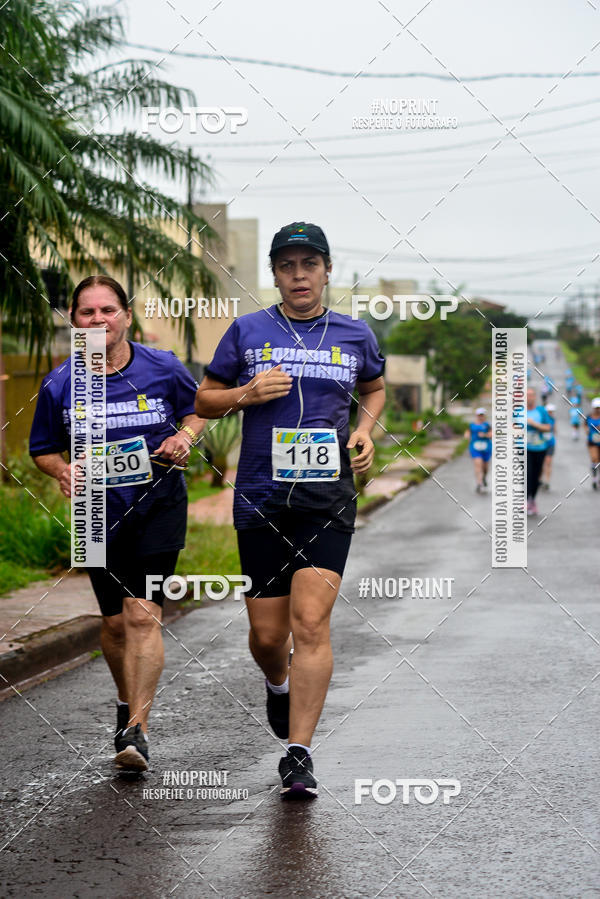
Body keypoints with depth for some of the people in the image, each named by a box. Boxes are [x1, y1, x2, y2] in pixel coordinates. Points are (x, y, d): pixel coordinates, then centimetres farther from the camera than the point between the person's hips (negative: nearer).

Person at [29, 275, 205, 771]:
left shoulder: (163, 368, -5)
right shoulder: (60, 385, -3)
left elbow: (198, 407, 13)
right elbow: (44, 449, 9)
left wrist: (185, 437, -8)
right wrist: (63, 470, -13)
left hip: (159, 504, -2)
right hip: (99, 511, 2)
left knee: (143, 614, -14)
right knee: (115, 621, 11)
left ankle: (137, 730, -15)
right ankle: (128, 702, 39)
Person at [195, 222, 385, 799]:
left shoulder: (355, 335, 8)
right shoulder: (247, 331, 5)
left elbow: (374, 389, 27)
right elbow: (204, 401, 11)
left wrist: (366, 429, 7)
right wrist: (246, 393, -9)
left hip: (329, 499, 0)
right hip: (260, 499, 1)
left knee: (310, 622, -13)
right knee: (267, 632, 6)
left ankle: (298, 756, -8)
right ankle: (278, 686, 43)